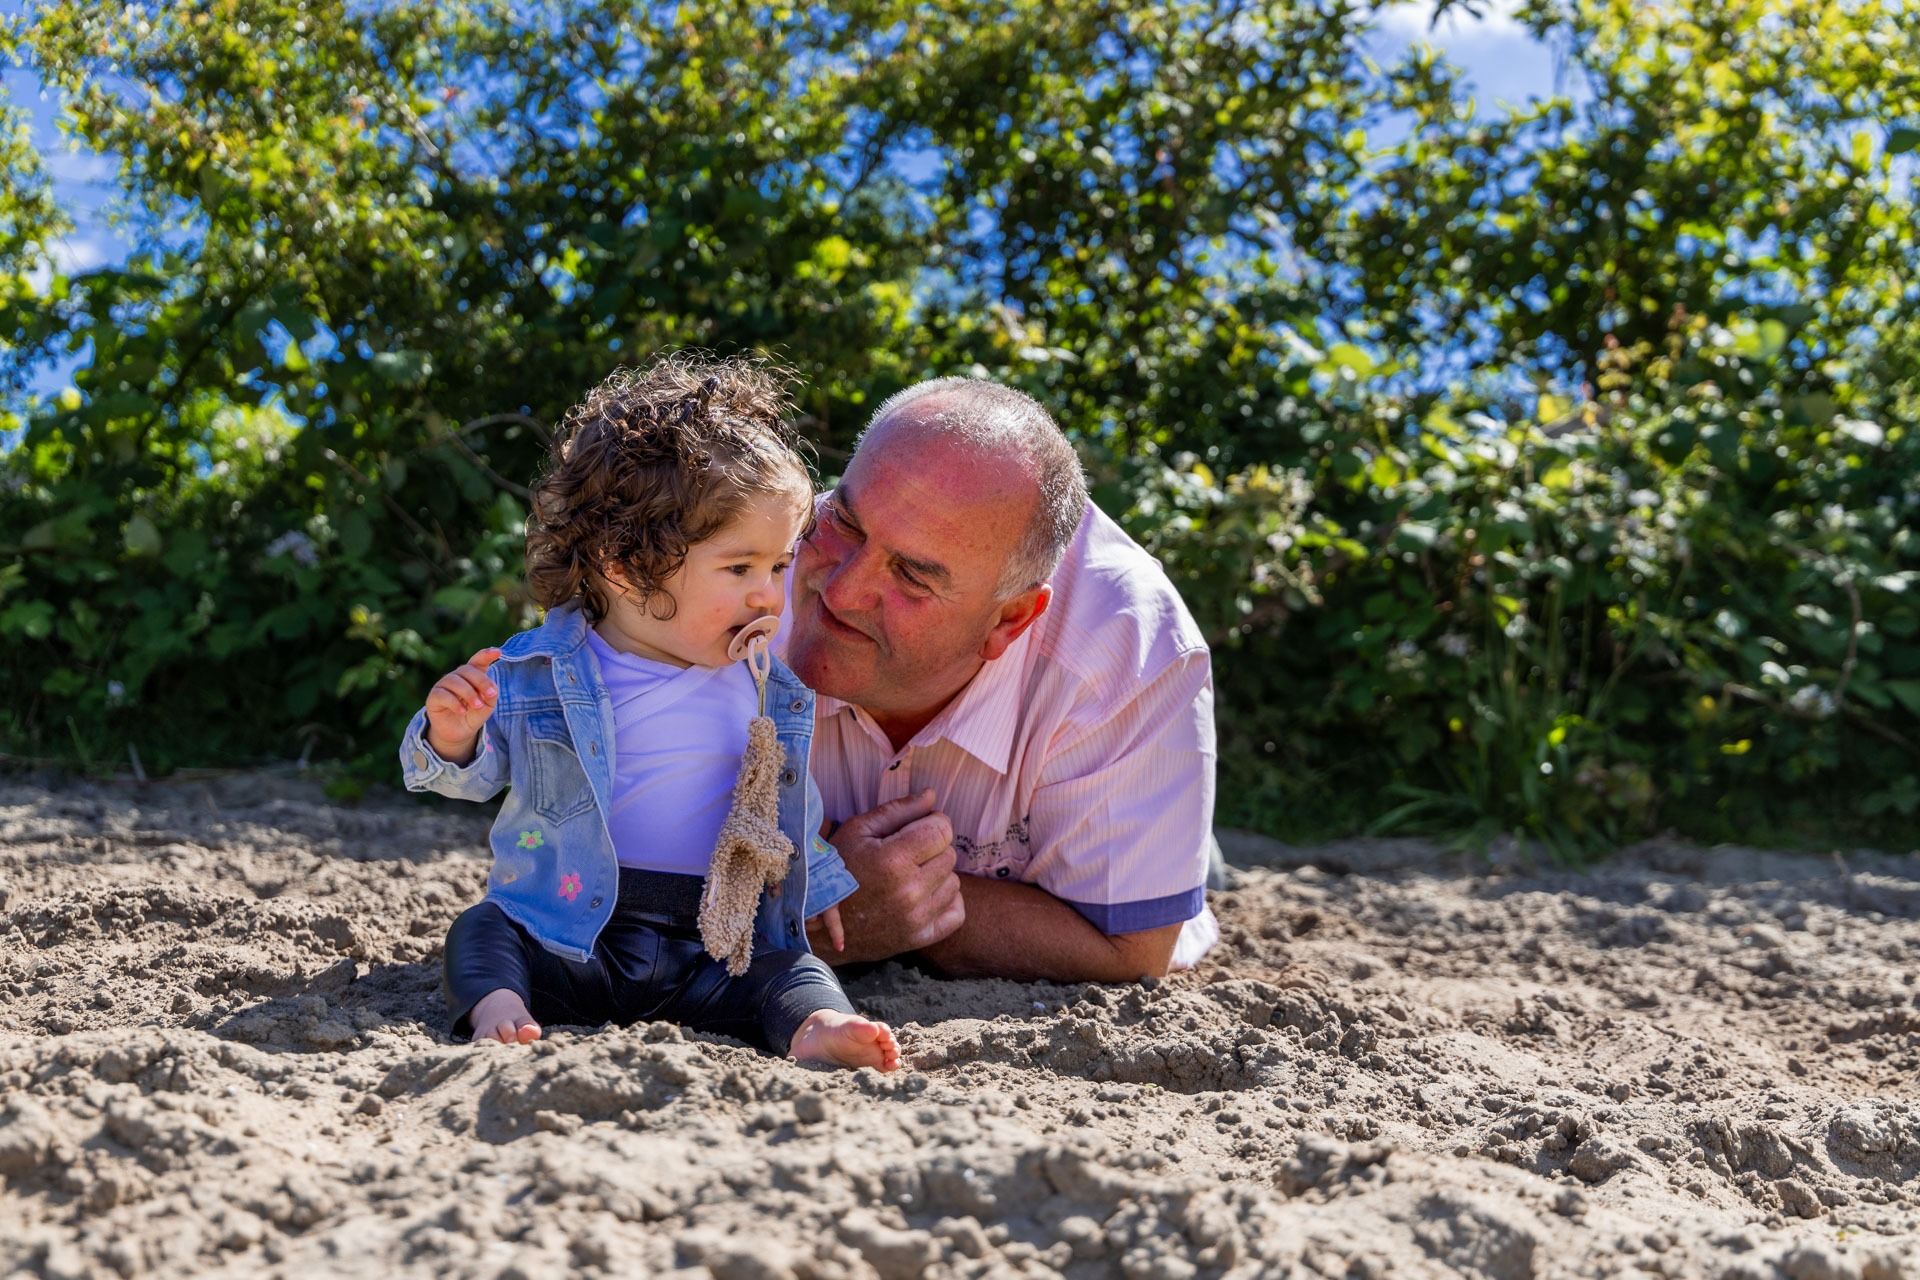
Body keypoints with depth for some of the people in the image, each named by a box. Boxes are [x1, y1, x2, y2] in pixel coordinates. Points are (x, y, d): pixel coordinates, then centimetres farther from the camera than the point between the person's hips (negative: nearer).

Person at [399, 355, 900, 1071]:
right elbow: (475, 773, 4)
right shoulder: (540, 671, -4)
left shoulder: (771, 684, 7)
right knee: (481, 930, -23)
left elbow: (793, 800, 24)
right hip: (570, 934, -1)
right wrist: (452, 738, -18)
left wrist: (816, 886, 25)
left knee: (794, 976, -23)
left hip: (719, 948, 2)